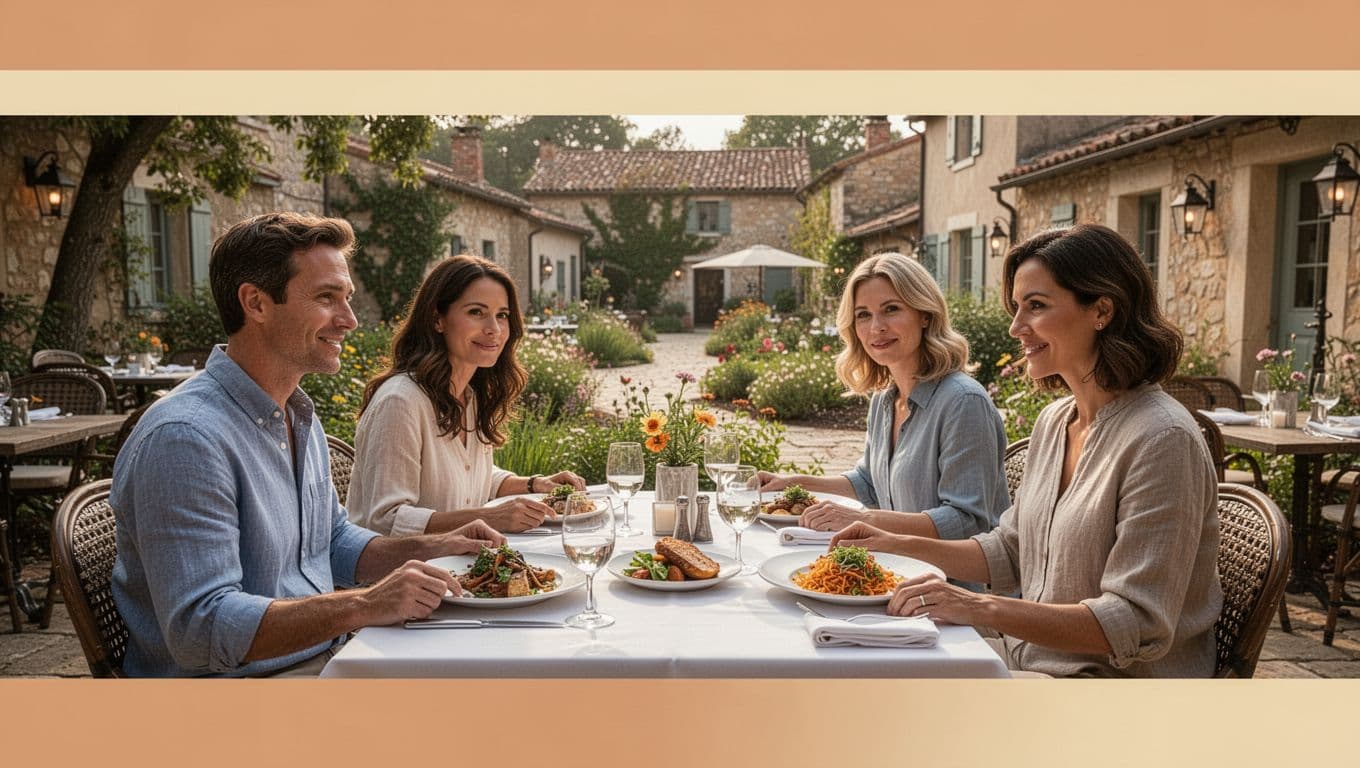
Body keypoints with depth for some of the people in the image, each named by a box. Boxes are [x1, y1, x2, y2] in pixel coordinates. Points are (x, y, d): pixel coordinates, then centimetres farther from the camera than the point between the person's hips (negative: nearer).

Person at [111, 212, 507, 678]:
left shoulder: (299, 416, 11)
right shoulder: (185, 437, -22)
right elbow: (199, 630, -27)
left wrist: (429, 549, 4)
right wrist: (363, 606, -31)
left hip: (324, 657, 9)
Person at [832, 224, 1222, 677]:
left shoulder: (1161, 438, -20)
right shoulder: (1054, 421, 7)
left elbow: (1136, 626, -24)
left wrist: (983, 609, -31)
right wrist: (899, 545, 6)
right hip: (1028, 665, 7)